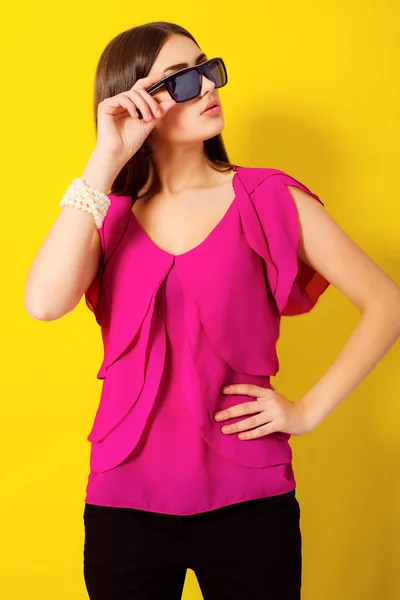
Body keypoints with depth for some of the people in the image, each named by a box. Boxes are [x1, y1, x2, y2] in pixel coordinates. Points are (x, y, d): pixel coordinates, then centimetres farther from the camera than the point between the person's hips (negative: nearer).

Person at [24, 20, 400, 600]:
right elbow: (45, 302, -17)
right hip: (124, 502, 2)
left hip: (248, 500, -1)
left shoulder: (270, 199, -2)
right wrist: (105, 160, -15)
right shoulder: (108, 212, 3)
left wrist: (309, 410, -5)